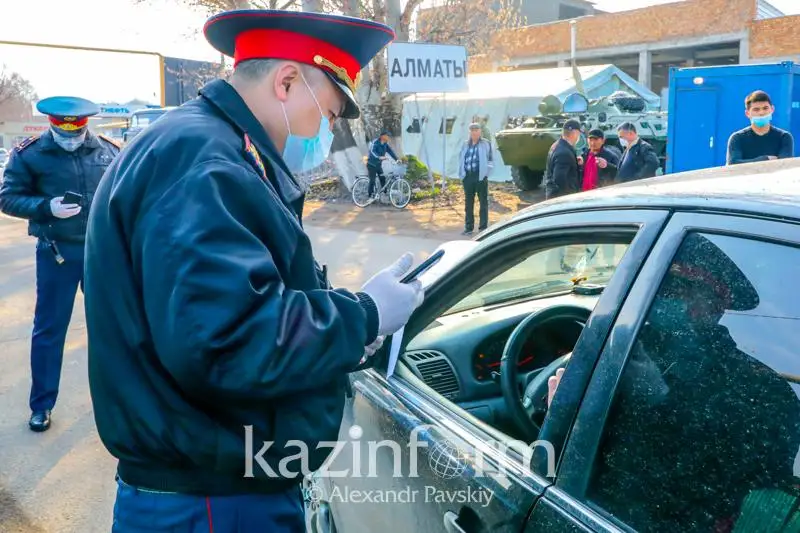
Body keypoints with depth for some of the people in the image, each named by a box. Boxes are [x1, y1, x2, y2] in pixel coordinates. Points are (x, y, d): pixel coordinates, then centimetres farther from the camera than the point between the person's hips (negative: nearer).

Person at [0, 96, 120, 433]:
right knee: (48, 329, 8)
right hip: (56, 253, -2)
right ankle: (41, 405, 22)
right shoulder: (29, 154, -5)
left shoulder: (109, 151, 0)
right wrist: (46, 207, -19)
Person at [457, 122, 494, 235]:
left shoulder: (486, 143, 3)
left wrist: (487, 171, -9)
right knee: (468, 203, 10)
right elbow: (460, 159, 16)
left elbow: (491, 159, 3)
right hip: (468, 176, 4)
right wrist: (461, 173, 5)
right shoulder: (465, 144, 12)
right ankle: (469, 227, 19)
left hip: (480, 176, -4)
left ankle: (483, 227, 10)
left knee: (483, 202, 3)